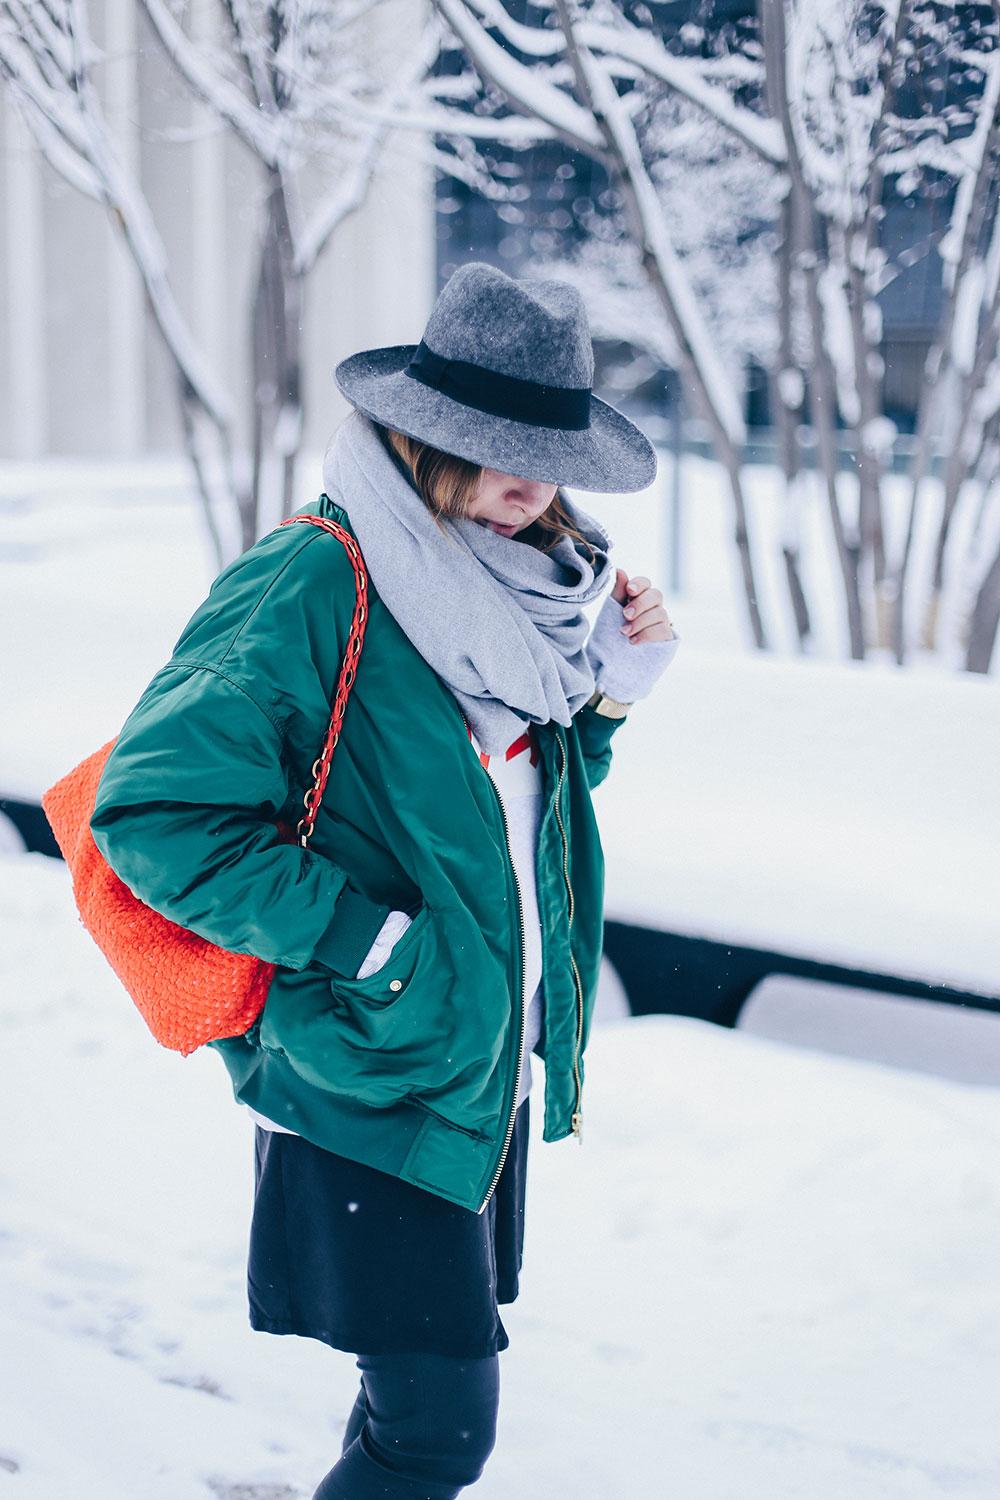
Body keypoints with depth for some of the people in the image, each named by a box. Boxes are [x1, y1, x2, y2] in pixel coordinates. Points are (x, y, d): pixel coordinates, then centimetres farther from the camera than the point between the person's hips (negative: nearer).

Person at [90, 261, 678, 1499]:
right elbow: (154, 813, -20)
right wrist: (363, 936, -21)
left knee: (436, 1378, 18)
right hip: (370, 1078, -8)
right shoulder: (308, 589, -18)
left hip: (487, 1064, 8)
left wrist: (608, 691, 2)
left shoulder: (517, 585, 7)